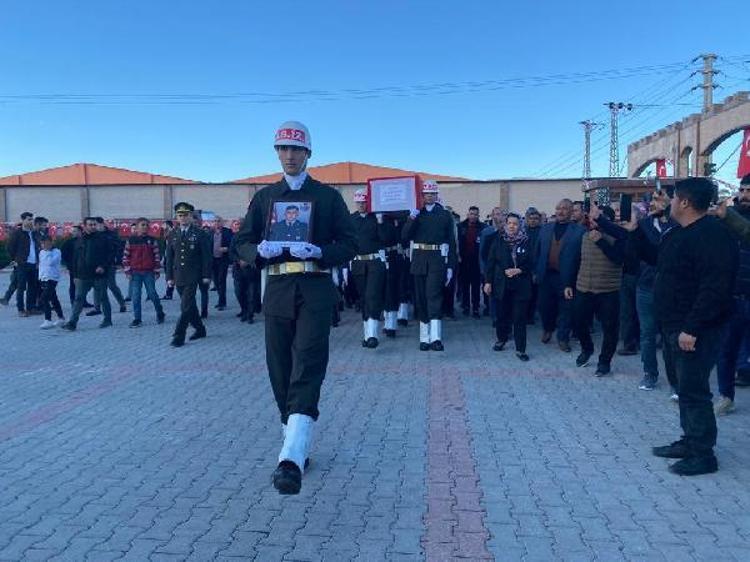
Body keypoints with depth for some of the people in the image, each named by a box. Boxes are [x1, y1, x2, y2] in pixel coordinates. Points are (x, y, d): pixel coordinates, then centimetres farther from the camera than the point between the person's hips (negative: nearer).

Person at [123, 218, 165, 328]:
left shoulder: (152, 240, 3)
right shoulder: (130, 240, 3)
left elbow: (156, 256, 5)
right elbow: (125, 257, 5)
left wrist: (157, 271, 1)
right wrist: (127, 271, 0)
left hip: (149, 272, -1)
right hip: (135, 273, 1)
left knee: (152, 294, 0)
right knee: (135, 296, 1)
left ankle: (160, 314, 20)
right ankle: (137, 319, 7)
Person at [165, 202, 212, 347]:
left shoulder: (199, 234, -2)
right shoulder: (172, 235, 10)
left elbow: (206, 256, -3)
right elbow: (169, 257, 11)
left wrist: (206, 275, -8)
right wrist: (170, 277, 6)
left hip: (193, 276, -5)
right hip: (178, 276, 5)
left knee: (186, 306, -10)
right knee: (189, 305, 13)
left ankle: (179, 336, -8)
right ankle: (200, 329, 28)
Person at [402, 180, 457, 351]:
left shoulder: (445, 215, 7)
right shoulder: (415, 214, 11)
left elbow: (452, 242, 5)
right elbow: (405, 237, 1)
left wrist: (450, 267, -1)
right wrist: (411, 219, -14)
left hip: (437, 261, -2)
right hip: (419, 260, 3)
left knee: (433, 295, -14)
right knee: (420, 299, 6)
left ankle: (436, 337, -21)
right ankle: (424, 338, 14)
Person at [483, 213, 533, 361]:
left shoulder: (526, 242, 1)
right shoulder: (498, 240, 2)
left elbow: (531, 264, 2)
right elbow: (490, 262, 2)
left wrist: (518, 270, -14)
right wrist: (488, 281, -2)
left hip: (521, 286, -1)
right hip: (501, 285, 1)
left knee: (520, 318, -3)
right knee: (502, 314, 10)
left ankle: (520, 349, 3)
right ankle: (501, 339, 34)